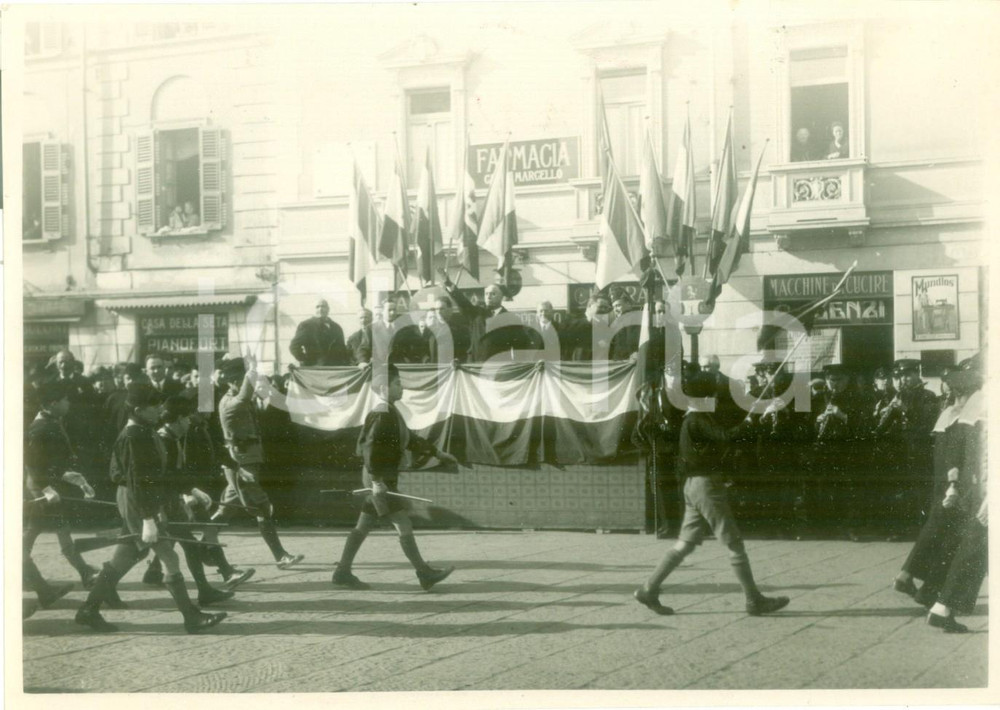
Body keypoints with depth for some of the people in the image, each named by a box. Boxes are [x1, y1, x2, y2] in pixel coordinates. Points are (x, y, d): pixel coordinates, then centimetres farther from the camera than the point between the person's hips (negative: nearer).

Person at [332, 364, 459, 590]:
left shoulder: (391, 413, 16)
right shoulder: (381, 414, -15)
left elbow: (409, 439, 27)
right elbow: (369, 446, -23)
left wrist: (437, 452, 29)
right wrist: (376, 479, -27)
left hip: (381, 478, 10)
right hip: (380, 479, -10)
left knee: (363, 527, 11)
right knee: (404, 525, -7)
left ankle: (343, 573, 15)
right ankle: (424, 574, -4)